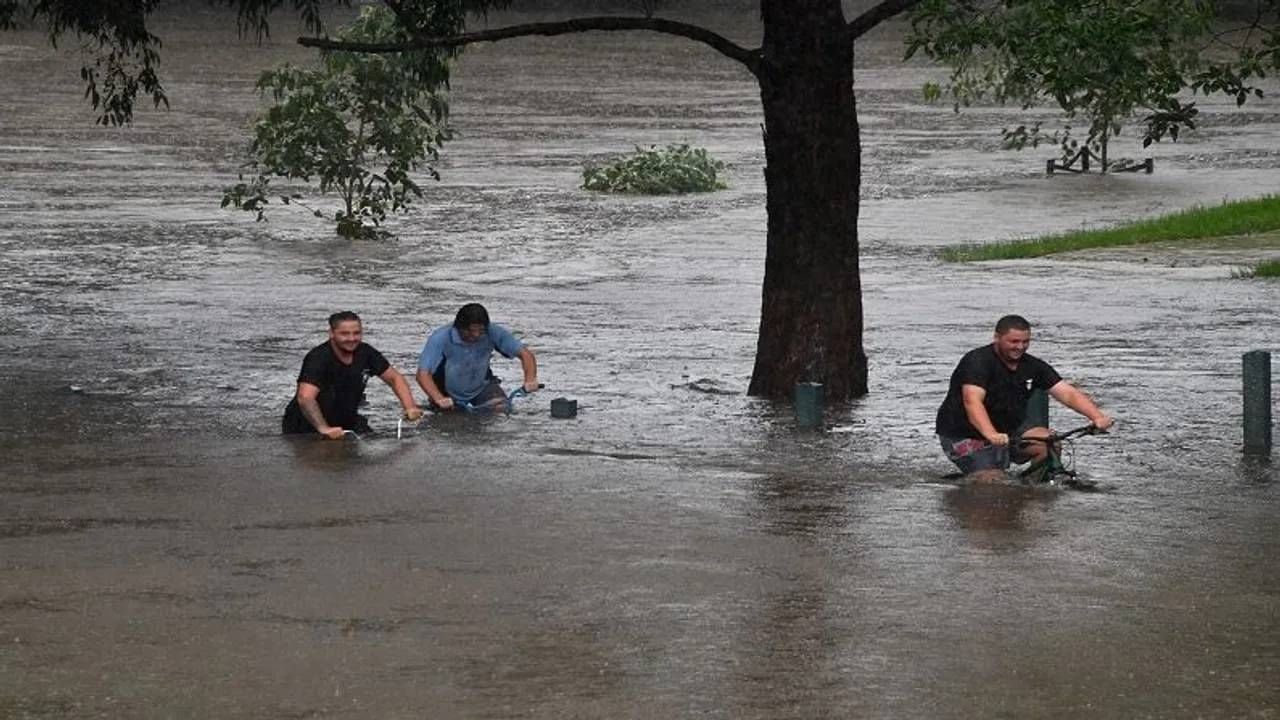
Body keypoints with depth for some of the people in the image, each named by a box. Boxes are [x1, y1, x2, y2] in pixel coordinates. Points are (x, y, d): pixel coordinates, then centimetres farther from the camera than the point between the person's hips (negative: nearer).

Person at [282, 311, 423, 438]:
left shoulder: (365, 353, -6)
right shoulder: (318, 358, -25)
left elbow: (394, 378, 6)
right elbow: (305, 398, -38)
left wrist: (410, 407, -10)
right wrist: (324, 429, -49)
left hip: (346, 422, 6)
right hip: (308, 427, -6)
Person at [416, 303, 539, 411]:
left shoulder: (492, 333, -24)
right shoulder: (440, 338, -32)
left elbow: (525, 353, -19)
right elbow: (422, 374, -36)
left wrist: (530, 380, -38)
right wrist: (440, 400, -53)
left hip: (481, 387, 1)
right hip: (449, 395, -1)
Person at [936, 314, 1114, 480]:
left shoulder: (1033, 366, -2)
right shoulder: (977, 362, -22)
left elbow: (1068, 393, -8)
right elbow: (972, 402, -37)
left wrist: (1097, 417, -27)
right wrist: (992, 435, -54)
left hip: (1008, 429, 6)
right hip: (964, 436, -6)